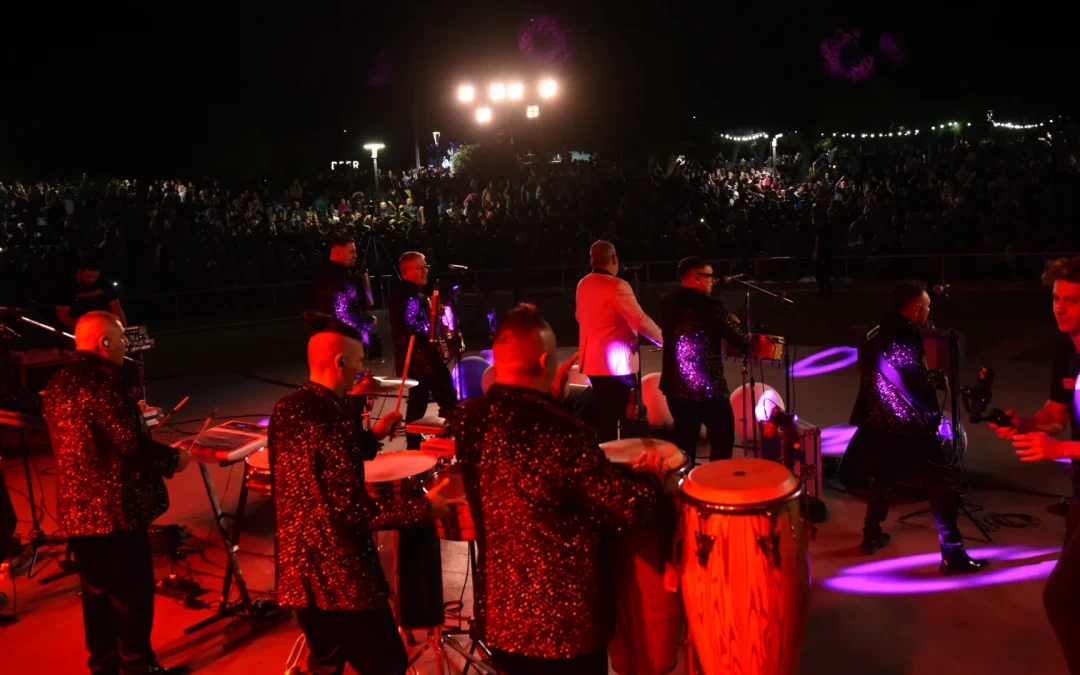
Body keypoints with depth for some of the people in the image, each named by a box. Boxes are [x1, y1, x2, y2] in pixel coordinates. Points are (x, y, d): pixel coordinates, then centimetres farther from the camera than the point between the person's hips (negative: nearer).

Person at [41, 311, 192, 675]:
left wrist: (138, 420, 22)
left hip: (76, 508, 9)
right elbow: (131, 444, -22)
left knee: (96, 591, 18)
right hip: (115, 507, -9)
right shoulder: (101, 381, -20)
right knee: (132, 592, 4)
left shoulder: (59, 381, 10)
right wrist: (174, 457, -7)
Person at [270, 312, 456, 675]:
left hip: (297, 567, 9)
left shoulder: (285, 410, 5)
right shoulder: (333, 418, -23)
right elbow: (353, 511, -24)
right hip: (339, 573, -9)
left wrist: (374, 436, 17)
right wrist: (424, 507, -16)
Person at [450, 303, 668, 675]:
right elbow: (632, 508, -21)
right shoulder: (561, 432, -28)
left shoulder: (468, 418, -8)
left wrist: (548, 398, 20)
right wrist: (649, 474, -1)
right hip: (560, 620, -5)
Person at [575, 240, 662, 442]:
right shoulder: (617, 286, -16)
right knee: (625, 415, 0)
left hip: (593, 360, 8)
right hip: (615, 362, -8)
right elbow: (640, 320, -19)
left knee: (604, 415, 15)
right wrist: (664, 339, -7)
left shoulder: (583, 285, 8)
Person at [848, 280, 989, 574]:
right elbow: (919, 388, -16)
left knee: (881, 478, 23)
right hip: (908, 430, -8)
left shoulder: (873, 335, 7)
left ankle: (871, 535, 34)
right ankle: (952, 555, 0)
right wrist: (934, 418, -3)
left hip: (876, 424, 8)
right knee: (943, 484, -1)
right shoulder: (905, 339, -17)